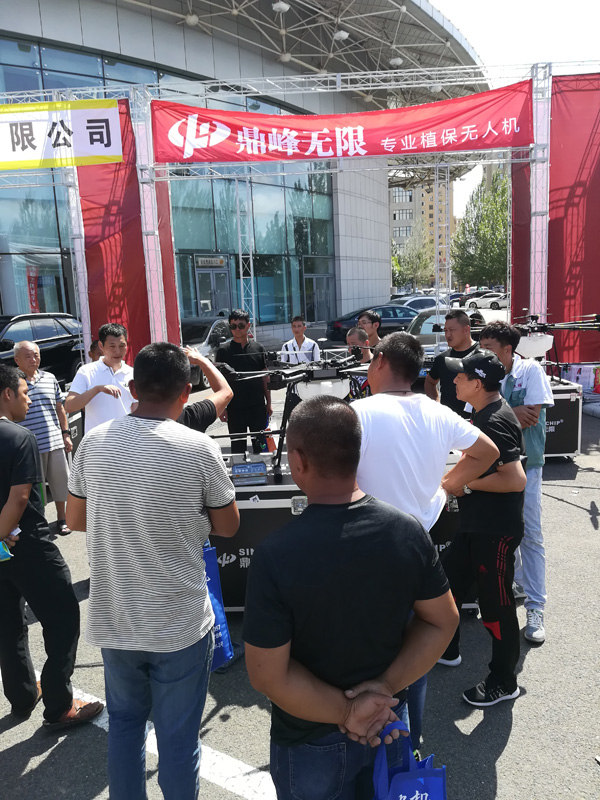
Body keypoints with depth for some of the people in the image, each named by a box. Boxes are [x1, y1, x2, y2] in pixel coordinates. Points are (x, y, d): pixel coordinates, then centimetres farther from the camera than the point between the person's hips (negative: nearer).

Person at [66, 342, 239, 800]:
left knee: (125, 721, 25)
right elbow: (228, 527, -4)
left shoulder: (95, 442, -6)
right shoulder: (198, 448, -17)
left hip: (113, 620, 4)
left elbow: (76, 519, 6)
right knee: (178, 736, 14)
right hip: (180, 624, -4)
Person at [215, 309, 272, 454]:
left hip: (258, 406, 2)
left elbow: (265, 377, 10)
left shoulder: (258, 348, 6)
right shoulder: (224, 350, -2)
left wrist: (268, 403, 7)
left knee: (261, 443, 9)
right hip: (235, 408, -2)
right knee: (238, 446, 7)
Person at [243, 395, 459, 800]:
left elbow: (268, 674, -23)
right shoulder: (409, 531, -16)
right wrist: (386, 687, -10)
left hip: (311, 742, -3)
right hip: (388, 723, 3)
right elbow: (442, 621, -6)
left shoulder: (275, 554, -28)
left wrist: (345, 713, -15)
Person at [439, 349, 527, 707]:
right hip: (476, 525, 10)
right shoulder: (488, 413, 7)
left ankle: (504, 682, 23)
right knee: (448, 582, 19)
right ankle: (446, 649, 39)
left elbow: (517, 479, -29)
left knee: (495, 604, 5)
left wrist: (466, 483, -21)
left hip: (496, 530, -10)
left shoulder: (495, 422, -24)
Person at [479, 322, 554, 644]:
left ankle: (535, 609, 5)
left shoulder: (531, 370, -9)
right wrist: (512, 414, -19)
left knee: (530, 535, -1)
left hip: (525, 464, -4)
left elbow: (531, 416, -17)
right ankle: (516, 581, 36)